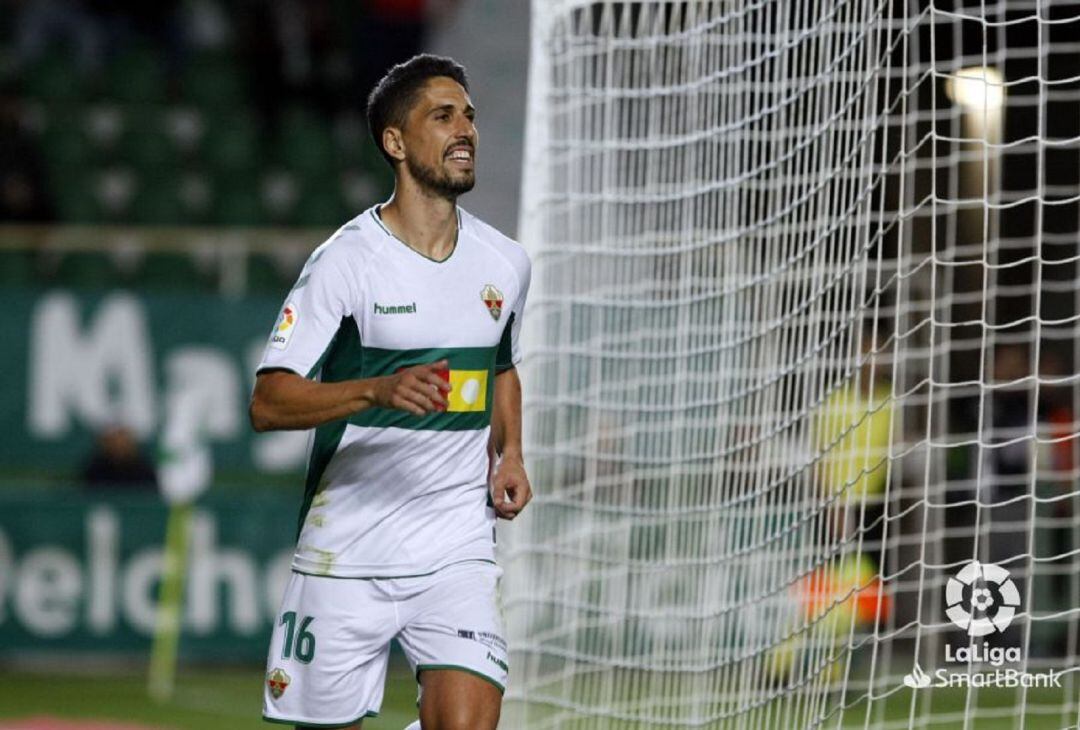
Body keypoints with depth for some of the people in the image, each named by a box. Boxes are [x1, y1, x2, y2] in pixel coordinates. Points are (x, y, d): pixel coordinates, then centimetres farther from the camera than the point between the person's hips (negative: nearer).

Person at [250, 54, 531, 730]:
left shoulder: (506, 264, 7)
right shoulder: (347, 261, -9)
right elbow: (268, 403, -15)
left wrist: (509, 455, 9)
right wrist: (380, 390, -29)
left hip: (458, 553, 3)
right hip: (346, 554, -3)